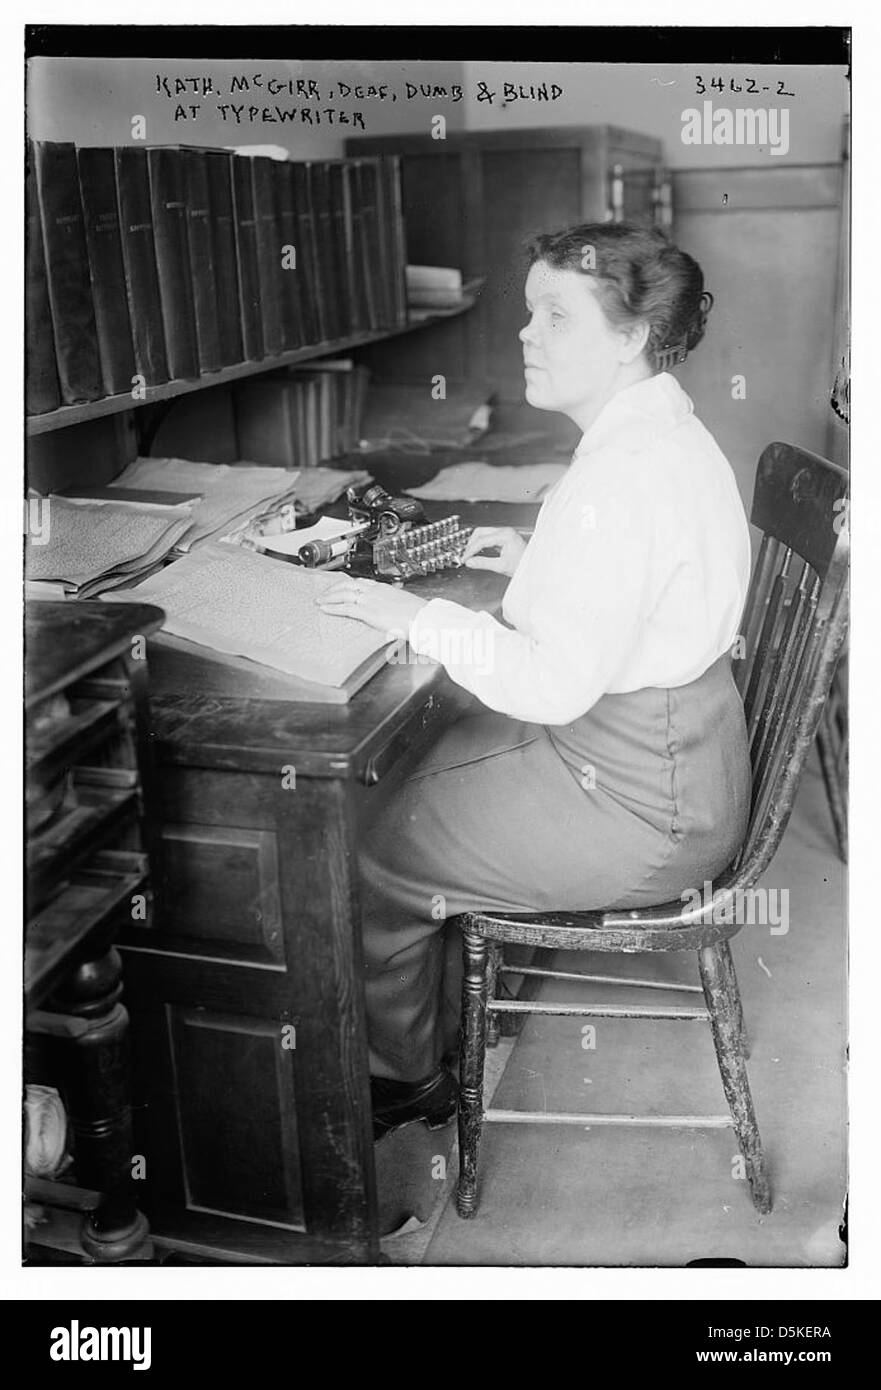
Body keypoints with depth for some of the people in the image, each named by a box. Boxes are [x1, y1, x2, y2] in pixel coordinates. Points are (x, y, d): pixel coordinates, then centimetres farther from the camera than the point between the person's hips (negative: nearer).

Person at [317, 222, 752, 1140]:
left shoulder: (632, 474, -27)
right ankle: (433, 1032, 33)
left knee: (372, 861, 1)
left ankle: (410, 1075, 28)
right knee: (407, 782, 18)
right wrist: (537, 566, 10)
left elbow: (557, 683, -29)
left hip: (637, 810, -10)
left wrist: (420, 617, -19)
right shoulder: (658, 435, 6)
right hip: (656, 755, 10)